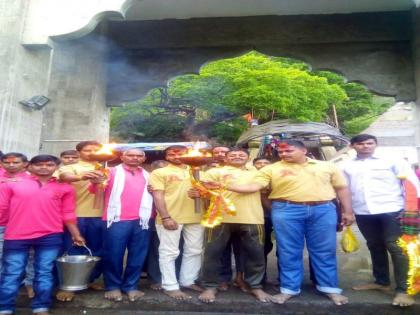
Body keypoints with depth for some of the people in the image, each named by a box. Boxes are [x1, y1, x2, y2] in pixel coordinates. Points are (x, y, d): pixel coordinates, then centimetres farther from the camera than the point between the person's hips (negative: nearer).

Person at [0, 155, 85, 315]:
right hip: (16, 237, 0)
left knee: (45, 273, 5)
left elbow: (68, 214, 9)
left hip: (51, 237, 0)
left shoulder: (64, 188, 6)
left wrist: (76, 235, 8)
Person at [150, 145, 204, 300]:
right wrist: (165, 217, -15)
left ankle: (188, 281, 26)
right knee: (169, 253, 1)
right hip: (170, 218, -5)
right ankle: (171, 286, 12)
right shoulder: (159, 172, 2)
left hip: (195, 217, 5)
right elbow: (158, 196, -6)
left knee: (194, 251, 12)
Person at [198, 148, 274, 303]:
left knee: (255, 253, 7)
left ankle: (256, 286, 23)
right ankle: (210, 287, 15)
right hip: (221, 218, -2)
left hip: (252, 219, 3)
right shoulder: (215, 172, 12)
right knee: (213, 252, 1)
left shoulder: (256, 174, 24)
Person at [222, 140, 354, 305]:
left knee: (324, 251, 7)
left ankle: (330, 288, 23)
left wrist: (347, 211, 7)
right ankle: (289, 288, 19)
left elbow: (342, 188, 12)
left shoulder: (327, 166, 8)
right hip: (286, 211, -1)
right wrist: (226, 186, -20)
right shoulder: (271, 169, 2)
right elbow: (253, 186, -7)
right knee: (289, 252, 4)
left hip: (323, 210, 1)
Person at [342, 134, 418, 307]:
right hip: (363, 213, 4)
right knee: (375, 247, 15)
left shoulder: (393, 161, 2)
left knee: (396, 248, -4)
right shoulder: (347, 166, 9)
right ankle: (381, 282, 30)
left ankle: (403, 289, 4)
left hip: (391, 210, -3)